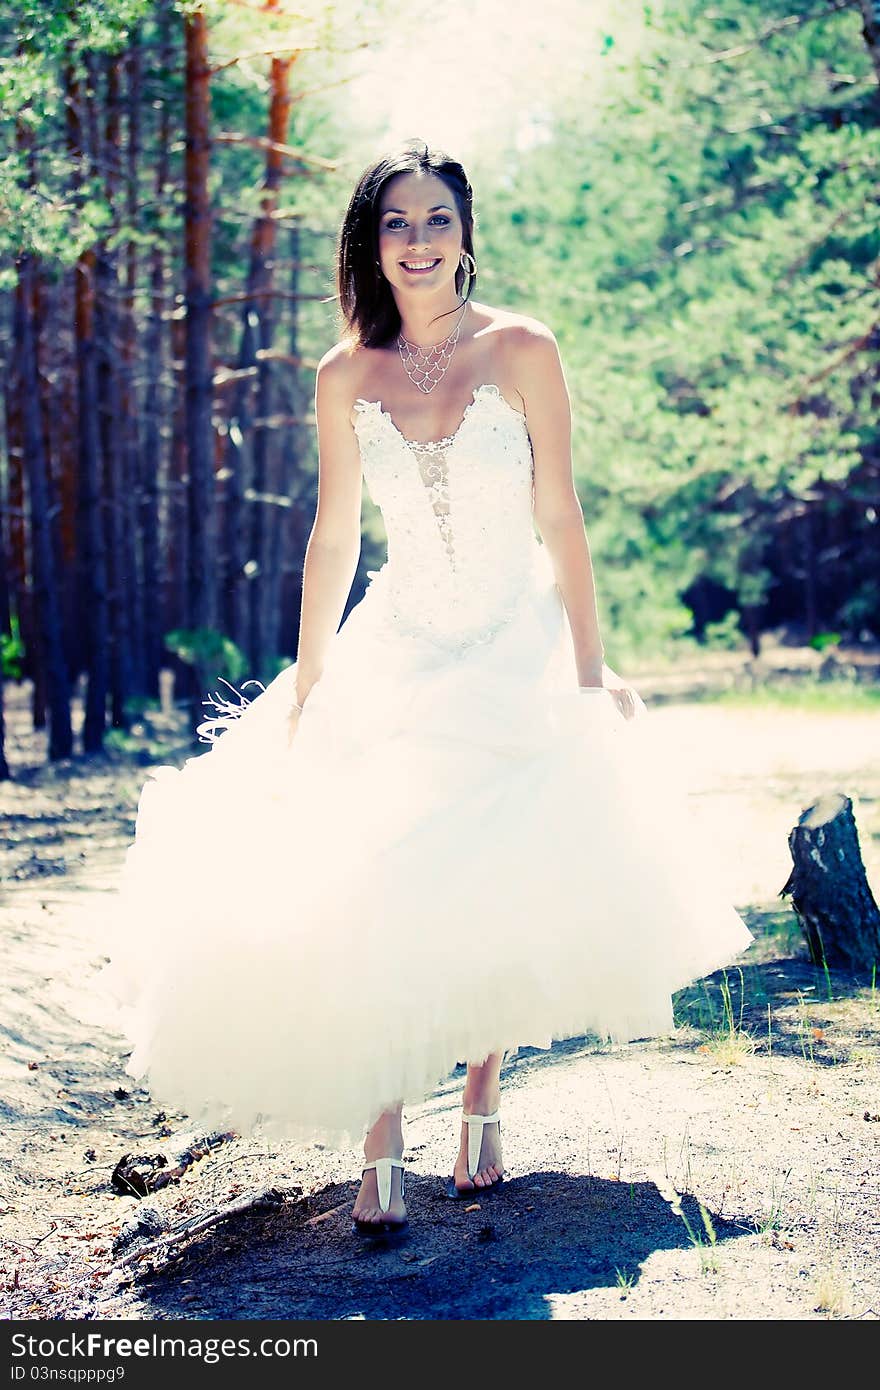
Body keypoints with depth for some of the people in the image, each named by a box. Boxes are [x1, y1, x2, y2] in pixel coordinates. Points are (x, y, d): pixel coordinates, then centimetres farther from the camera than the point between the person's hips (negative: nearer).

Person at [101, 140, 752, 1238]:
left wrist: (589, 677, -6)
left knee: (500, 893, -1)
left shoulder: (522, 352, -5)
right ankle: (381, 1158, -5)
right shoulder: (345, 377, 1)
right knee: (369, 898, -10)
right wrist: (304, 694, 5)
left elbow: (561, 524, -4)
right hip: (395, 654, 1)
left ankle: (482, 1114, 19)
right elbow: (332, 541, 6)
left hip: (517, 650, -1)